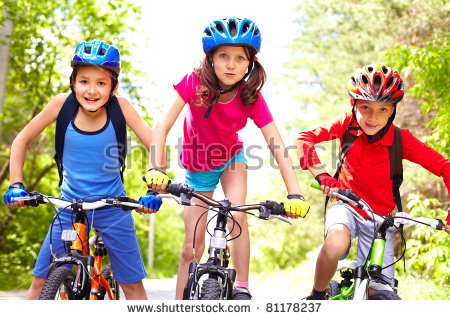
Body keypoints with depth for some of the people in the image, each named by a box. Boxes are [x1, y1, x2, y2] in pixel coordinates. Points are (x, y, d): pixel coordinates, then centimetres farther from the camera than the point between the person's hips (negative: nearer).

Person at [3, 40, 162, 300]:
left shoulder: (120, 106, -16)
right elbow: (22, 141, -2)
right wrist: (16, 186, -10)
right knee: (41, 281, -1)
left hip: (112, 207, -1)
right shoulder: (62, 104, -13)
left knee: (133, 285, 3)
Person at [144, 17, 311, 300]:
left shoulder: (252, 98, -24)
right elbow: (164, 125, -31)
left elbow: (277, 146, -30)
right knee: (192, 247, -1)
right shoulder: (194, 83, -27)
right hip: (197, 166, -1)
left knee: (238, 215, -24)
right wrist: (156, 169, -46)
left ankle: (241, 290, -9)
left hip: (231, 159, 1)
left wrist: (295, 194, -41)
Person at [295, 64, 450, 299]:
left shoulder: (400, 139, -17)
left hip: (379, 219, 1)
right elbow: (305, 138, -16)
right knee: (336, 245, -36)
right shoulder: (348, 124, -14)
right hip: (347, 206, -1)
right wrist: (320, 175, -29)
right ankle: (316, 297, -9)